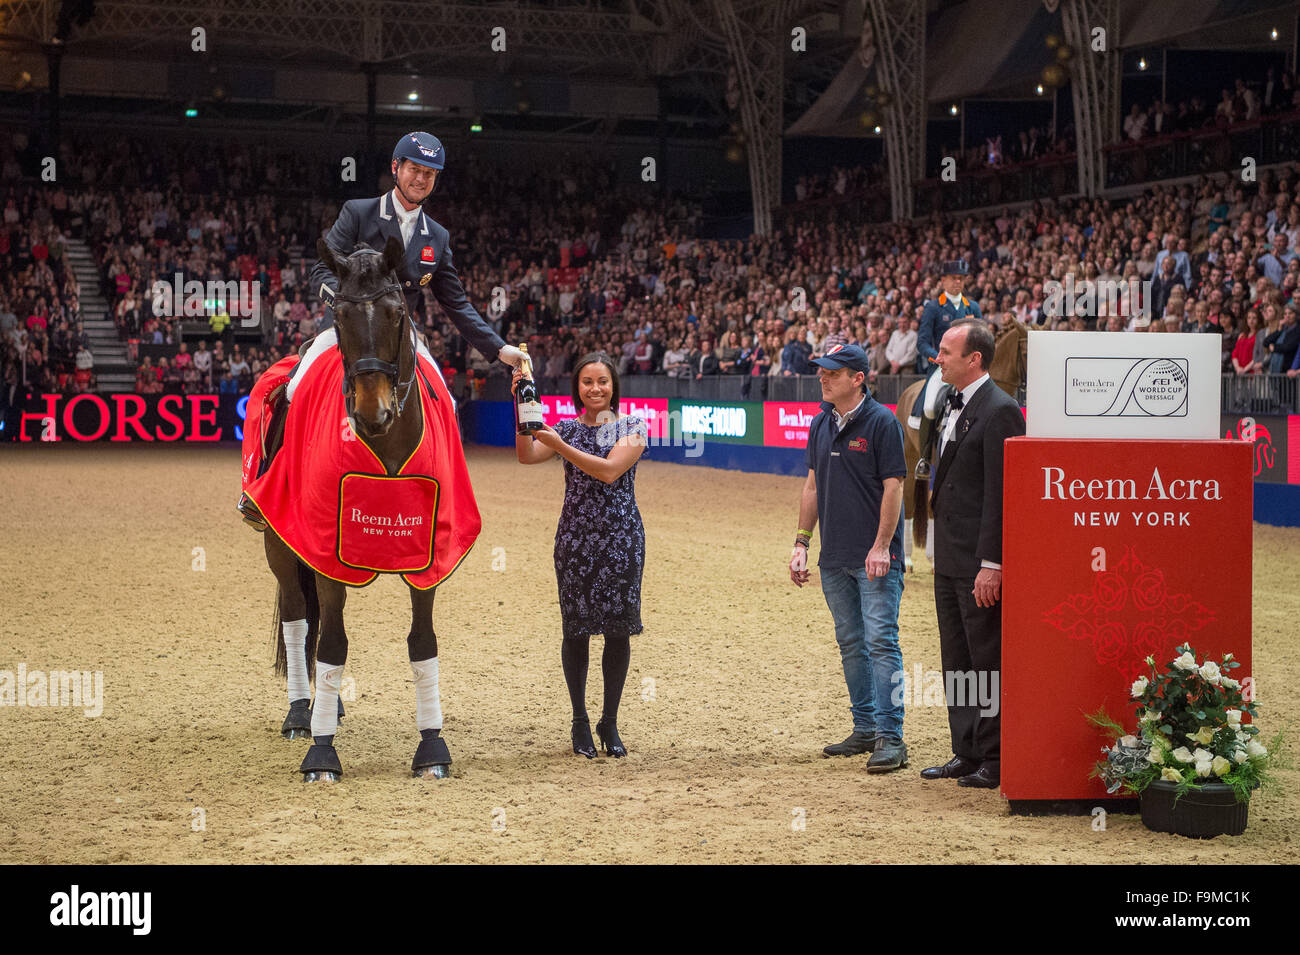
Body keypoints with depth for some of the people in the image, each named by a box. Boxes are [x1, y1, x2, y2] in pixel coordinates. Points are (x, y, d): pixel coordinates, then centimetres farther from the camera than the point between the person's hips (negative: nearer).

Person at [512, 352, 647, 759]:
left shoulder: (632, 426, 0)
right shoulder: (568, 428, 8)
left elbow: (610, 470, -15)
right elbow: (526, 456, -7)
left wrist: (558, 445, -18)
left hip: (621, 538, -2)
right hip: (575, 539, 2)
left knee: (618, 631, 2)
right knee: (576, 630, 3)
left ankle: (610, 723, 16)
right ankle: (580, 721, 16)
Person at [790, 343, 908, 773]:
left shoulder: (882, 423, -9)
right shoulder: (821, 424, 12)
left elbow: (893, 487, -12)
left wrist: (881, 547, -17)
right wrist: (801, 542, 12)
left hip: (875, 556, -7)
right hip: (834, 557, 7)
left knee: (880, 641, -10)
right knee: (850, 644, 13)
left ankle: (890, 737, -10)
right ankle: (865, 728, 22)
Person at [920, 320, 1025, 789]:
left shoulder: (999, 410, -15)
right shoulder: (954, 405, 14)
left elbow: (1000, 493, -19)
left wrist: (991, 564, -21)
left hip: (979, 560, -10)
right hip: (949, 557, 10)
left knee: (988, 661, -1)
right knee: (956, 660, 15)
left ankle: (995, 760, 7)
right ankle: (967, 752, 23)